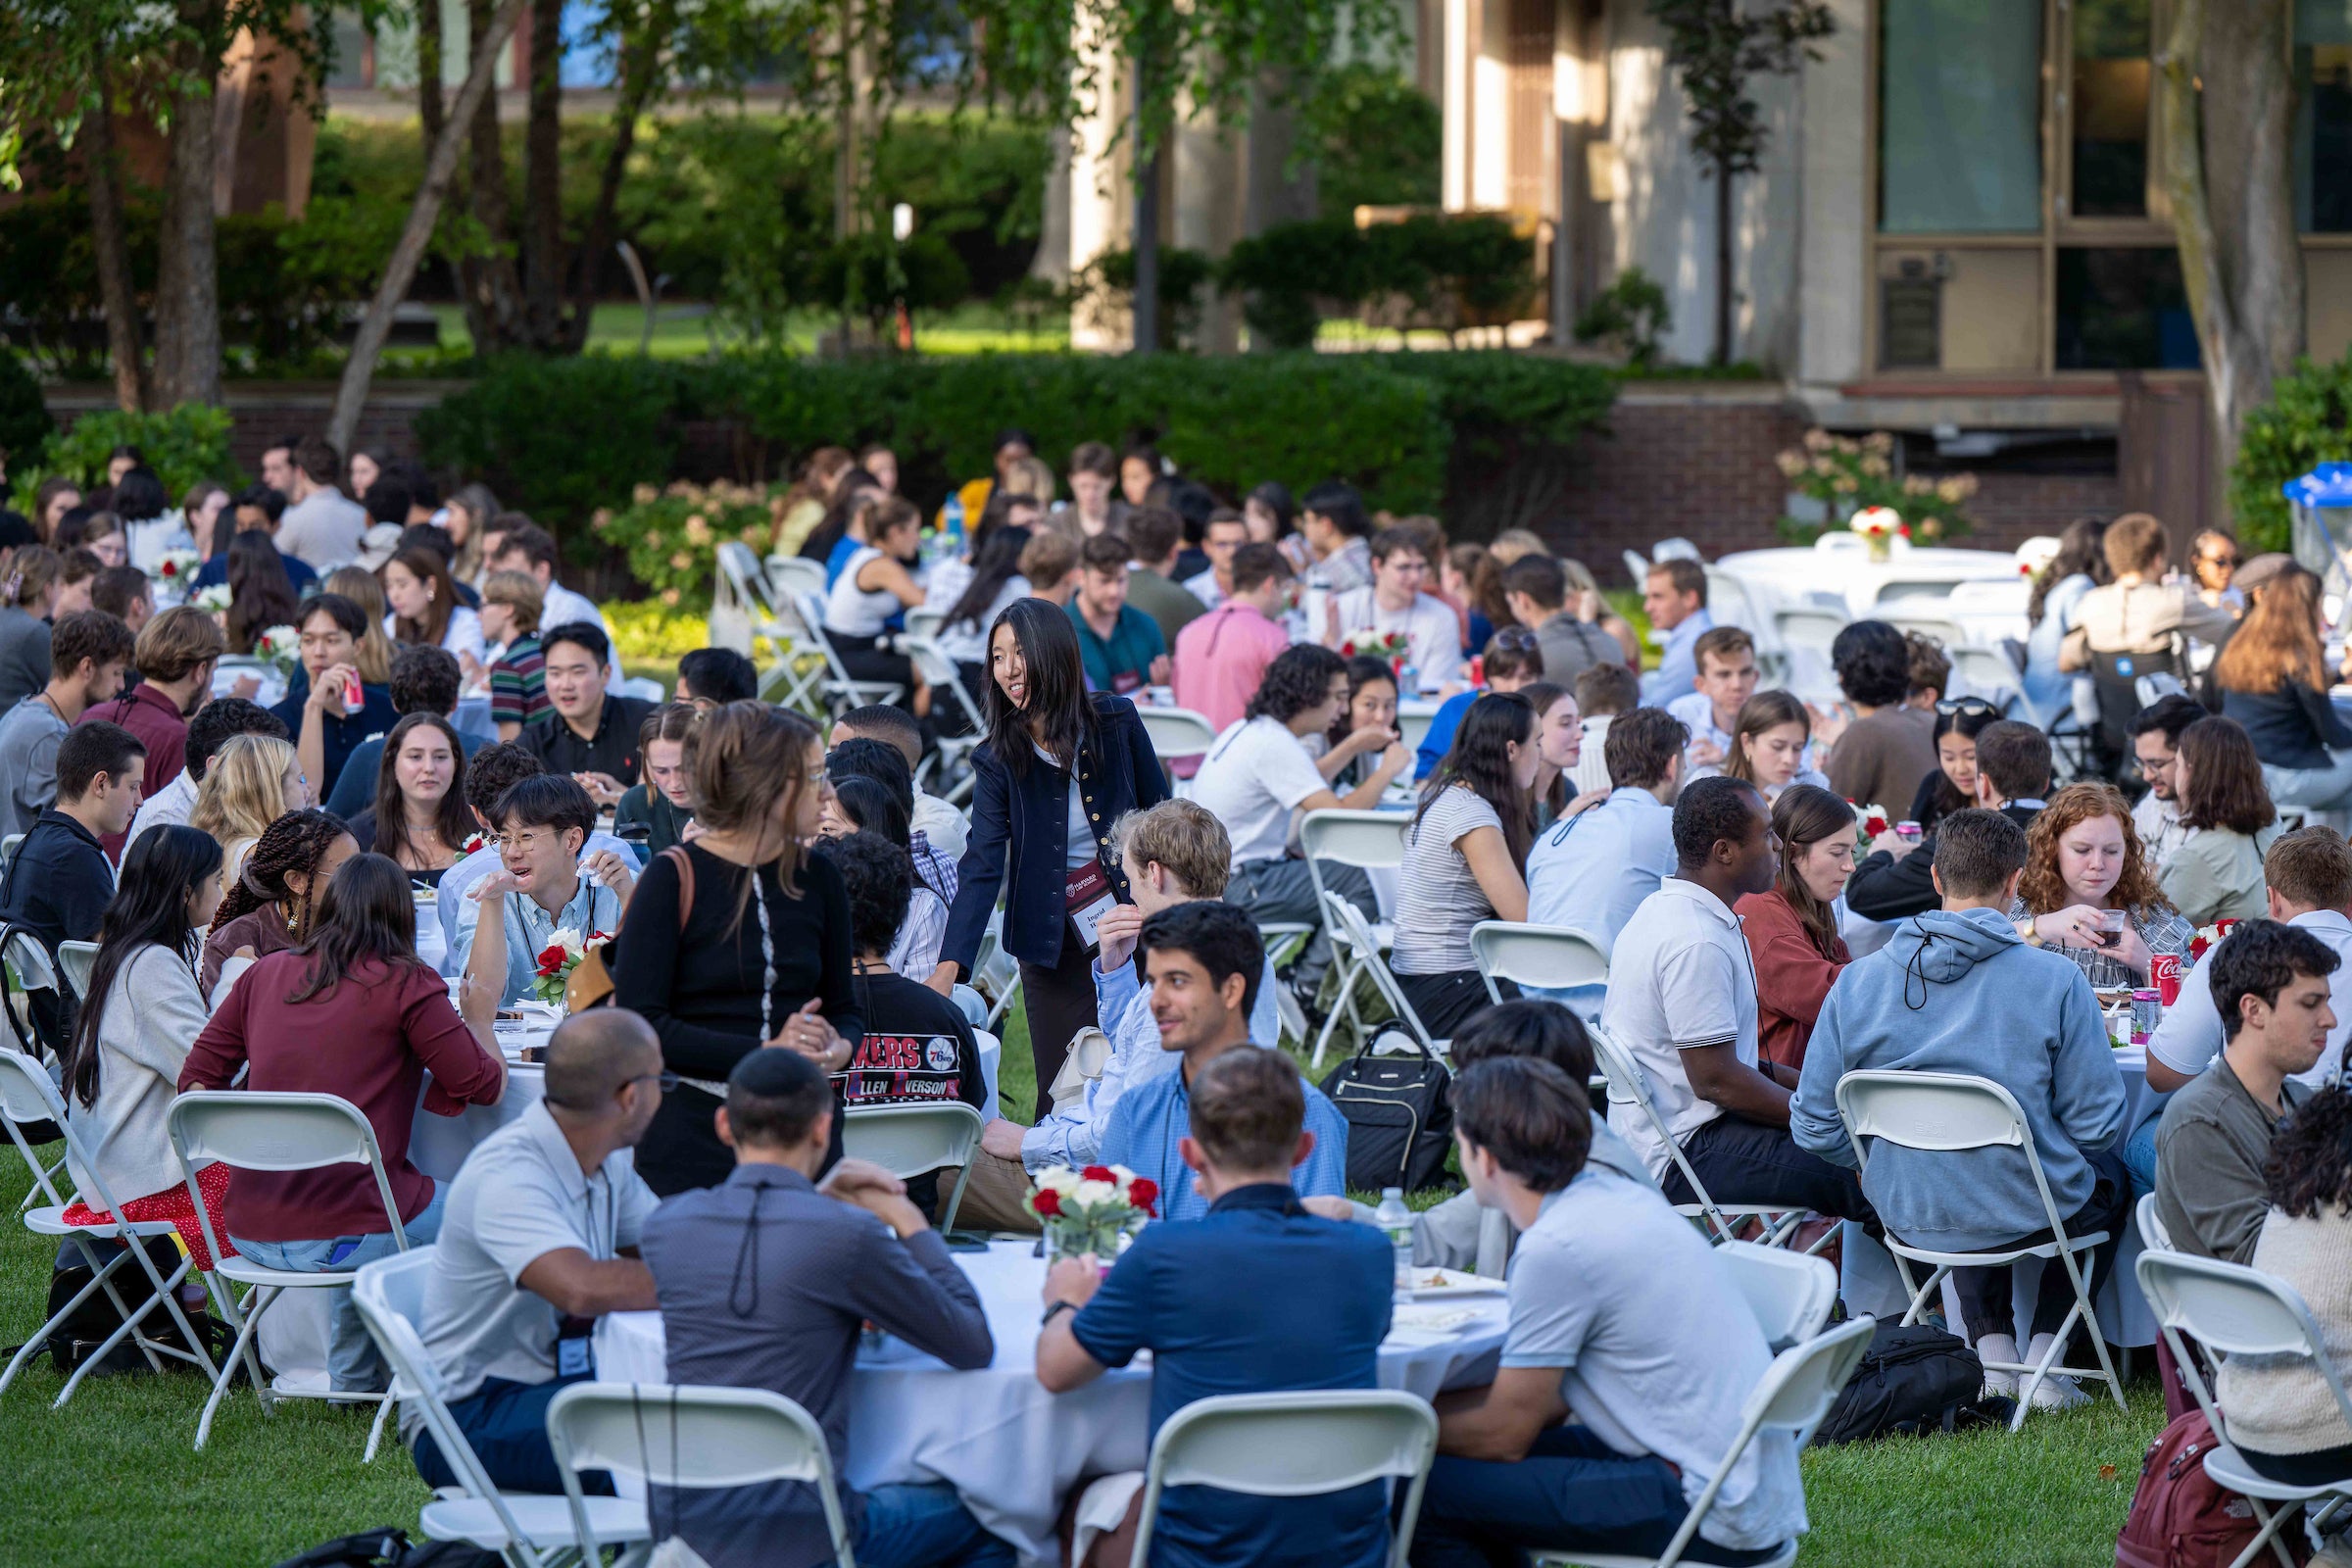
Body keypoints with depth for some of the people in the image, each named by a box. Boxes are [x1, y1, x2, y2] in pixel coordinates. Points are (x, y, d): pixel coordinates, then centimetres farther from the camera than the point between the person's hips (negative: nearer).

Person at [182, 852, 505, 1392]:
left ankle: (353, 1378, 43)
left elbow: (196, 1079, 11)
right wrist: (479, 1019, 17)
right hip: (341, 1236, -6)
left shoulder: (265, 973, 8)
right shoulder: (404, 983, -7)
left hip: (250, 1233, 6)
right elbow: (484, 1085, -2)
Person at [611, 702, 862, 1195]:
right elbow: (639, 1025, -12)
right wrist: (764, 1053, -18)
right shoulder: (674, 879, -6)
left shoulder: (817, 878, 10)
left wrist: (839, 1048, -5)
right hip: (695, 1133, -4)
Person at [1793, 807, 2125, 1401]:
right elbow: (2097, 1125, -11)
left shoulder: (1858, 981, -8)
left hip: (1908, 1214, 3)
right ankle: (2044, 1351, 21)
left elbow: (1814, 1126, -3)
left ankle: (1992, 1346, 25)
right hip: (2030, 1212, -3)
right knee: (2112, 1179, 33)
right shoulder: (2055, 981, -16)